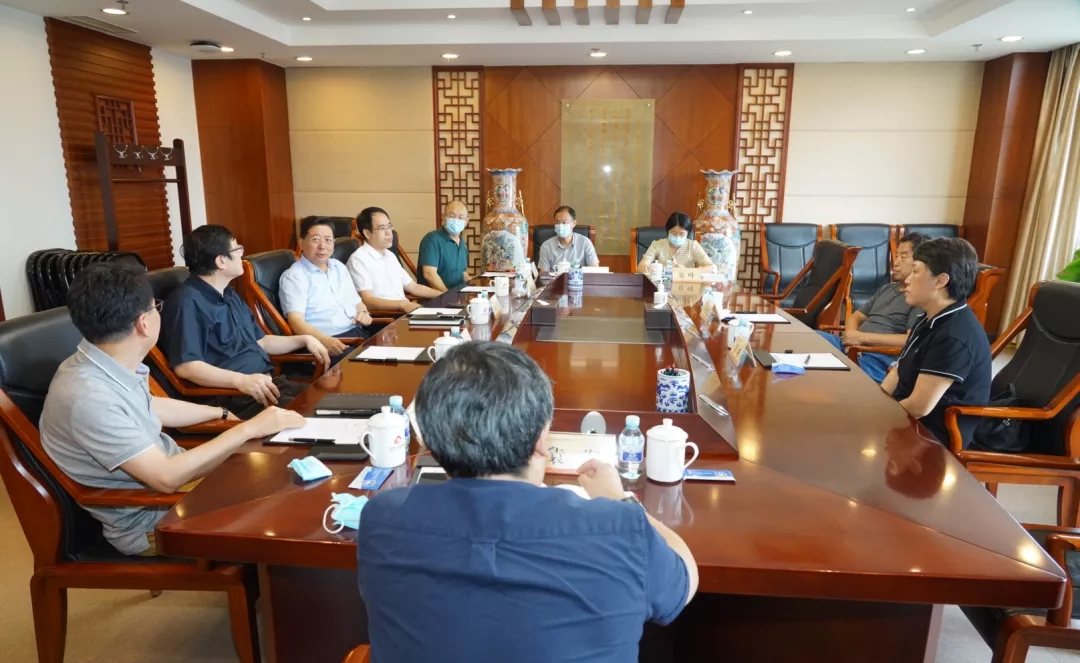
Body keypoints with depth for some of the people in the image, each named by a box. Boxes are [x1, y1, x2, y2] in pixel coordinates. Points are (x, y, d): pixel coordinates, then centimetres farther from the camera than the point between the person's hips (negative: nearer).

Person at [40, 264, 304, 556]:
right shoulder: (89, 398, -31)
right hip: (146, 522, -8)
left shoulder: (113, 365, -4)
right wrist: (248, 429, -25)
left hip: (164, 467, 8)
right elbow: (167, 478, -30)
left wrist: (222, 414, 18)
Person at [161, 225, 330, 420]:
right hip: (229, 395, -9)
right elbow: (185, 366, -21)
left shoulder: (230, 295, 19)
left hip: (266, 382, 9)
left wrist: (304, 340, 16)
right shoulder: (188, 301, -12)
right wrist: (241, 380, -34)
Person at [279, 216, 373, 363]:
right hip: (327, 341, -7)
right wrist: (325, 340, -33)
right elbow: (296, 321, -15)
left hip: (359, 333, 7)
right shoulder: (294, 277, -3)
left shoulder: (339, 267, 20)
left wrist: (364, 312, 3)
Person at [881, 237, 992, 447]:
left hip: (930, 436, -8)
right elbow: (900, 371, 13)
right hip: (906, 419, 8)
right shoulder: (930, 320, 7)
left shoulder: (955, 337, -25)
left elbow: (918, 407, -26)